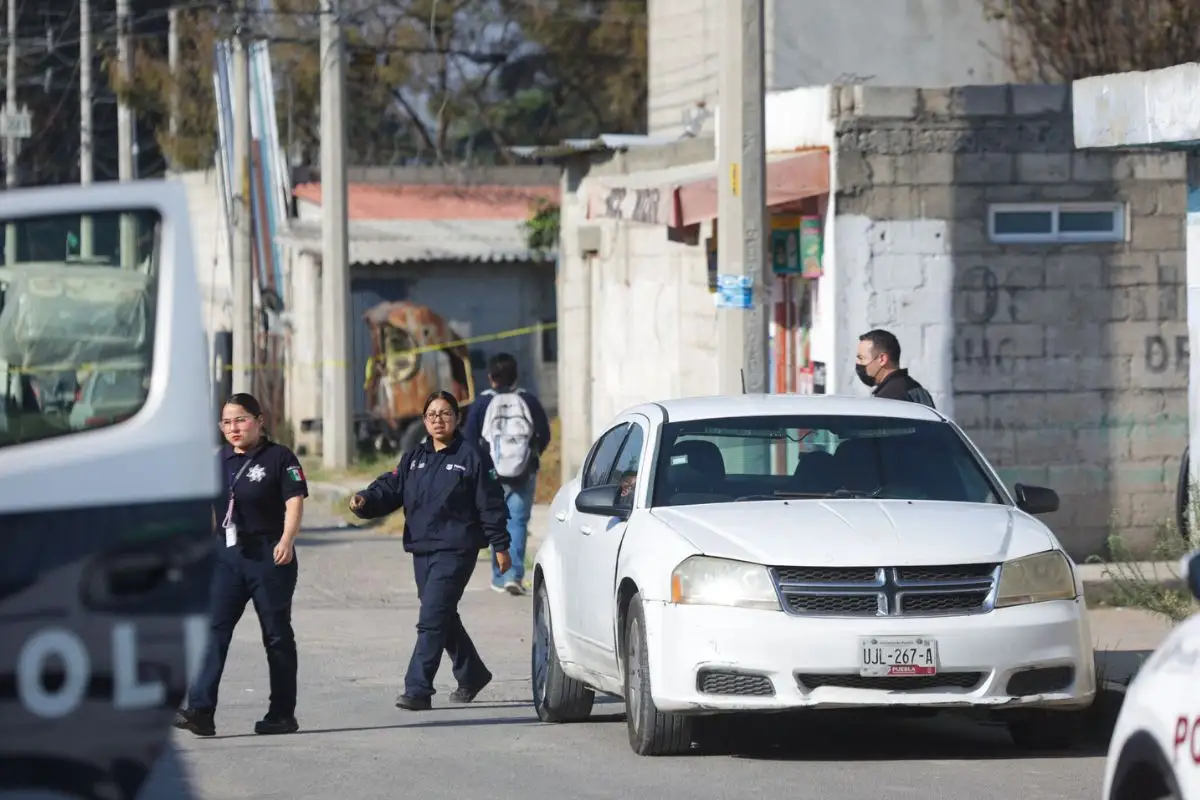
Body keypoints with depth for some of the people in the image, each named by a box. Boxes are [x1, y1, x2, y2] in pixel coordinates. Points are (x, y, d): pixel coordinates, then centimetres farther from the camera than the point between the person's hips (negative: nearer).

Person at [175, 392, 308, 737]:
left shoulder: (279, 457, -4)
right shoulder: (220, 460, 13)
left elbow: (294, 502, -12)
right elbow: (210, 508, 20)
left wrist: (287, 540, -26)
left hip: (269, 556, -5)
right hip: (227, 555, 5)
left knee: (276, 634, 5)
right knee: (213, 630, -8)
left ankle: (282, 714, 13)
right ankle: (200, 711, -16)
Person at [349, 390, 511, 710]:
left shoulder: (471, 456, -3)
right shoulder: (414, 458, 15)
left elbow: (491, 503, -3)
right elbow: (391, 487, 7)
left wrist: (500, 545, -4)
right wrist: (366, 501, -13)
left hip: (455, 550, -7)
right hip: (422, 549, 7)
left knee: (432, 619, -15)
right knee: (444, 618, 18)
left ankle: (418, 689, -18)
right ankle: (471, 674, 37)